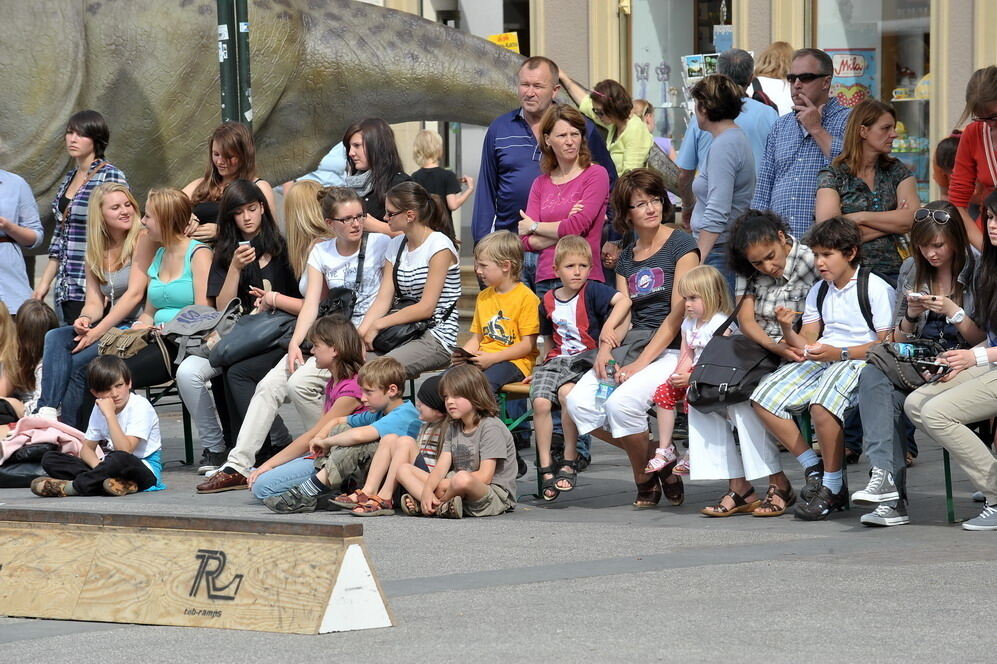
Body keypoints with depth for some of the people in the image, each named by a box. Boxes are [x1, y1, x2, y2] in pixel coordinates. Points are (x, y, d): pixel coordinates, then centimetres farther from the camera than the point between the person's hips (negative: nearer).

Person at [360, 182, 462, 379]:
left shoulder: (439, 246, -9)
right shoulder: (396, 246, 14)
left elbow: (426, 307, -14)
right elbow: (383, 300, 6)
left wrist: (378, 325, -12)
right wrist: (360, 333, -10)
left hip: (438, 337, -7)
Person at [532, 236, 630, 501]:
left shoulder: (592, 291, -2)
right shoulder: (548, 301, 13)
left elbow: (623, 301, -19)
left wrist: (608, 327, -29)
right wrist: (540, 368, 16)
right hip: (556, 360, 5)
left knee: (567, 393, -33)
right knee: (540, 401, -23)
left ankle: (569, 462, -20)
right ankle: (546, 467, -14)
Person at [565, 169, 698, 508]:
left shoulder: (681, 245, -3)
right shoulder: (626, 258, 18)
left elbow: (678, 314, -10)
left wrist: (640, 364, -16)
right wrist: (605, 351, -12)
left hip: (670, 349, -7)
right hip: (631, 346, 7)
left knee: (622, 402, -31)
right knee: (579, 402, -18)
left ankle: (645, 477, -4)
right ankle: (658, 461, -2)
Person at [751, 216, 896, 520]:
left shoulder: (876, 288, -4)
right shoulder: (818, 291, 18)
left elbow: (887, 343, -12)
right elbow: (806, 344, 15)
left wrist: (839, 353, -20)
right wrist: (787, 329, -6)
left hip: (859, 360, -8)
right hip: (820, 361, 8)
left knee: (821, 404, -37)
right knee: (764, 398, -13)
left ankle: (832, 487, -20)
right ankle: (813, 469, -3)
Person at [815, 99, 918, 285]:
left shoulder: (896, 171, 16)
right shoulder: (833, 176, 6)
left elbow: (913, 218, 1)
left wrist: (861, 217, -6)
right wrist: (891, 223, -2)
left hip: (894, 272, 3)